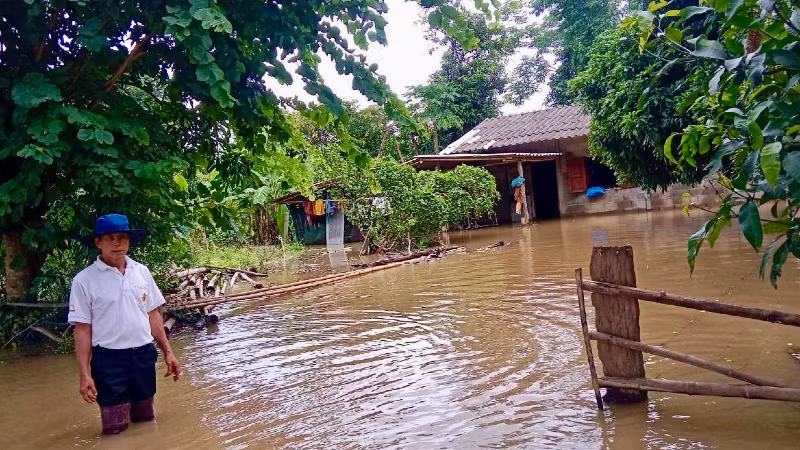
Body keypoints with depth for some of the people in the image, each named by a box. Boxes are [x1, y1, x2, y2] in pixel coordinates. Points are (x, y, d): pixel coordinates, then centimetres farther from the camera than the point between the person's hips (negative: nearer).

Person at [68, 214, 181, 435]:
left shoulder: (141, 271, 4)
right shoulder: (84, 280, -8)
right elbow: (82, 329, -7)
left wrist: (167, 351, 9)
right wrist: (85, 374, -10)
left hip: (144, 354, 4)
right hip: (109, 359, -4)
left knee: (146, 421, 16)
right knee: (115, 429, 2)